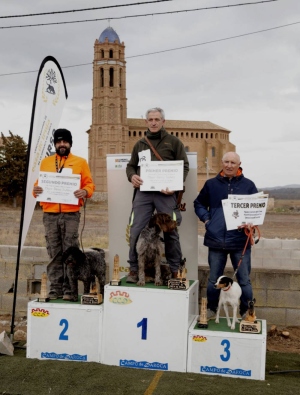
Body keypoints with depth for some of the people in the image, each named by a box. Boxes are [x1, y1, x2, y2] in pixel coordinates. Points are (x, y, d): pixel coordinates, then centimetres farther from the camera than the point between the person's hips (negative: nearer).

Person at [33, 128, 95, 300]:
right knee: (54, 253, 4)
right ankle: (55, 288, 9)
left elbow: (90, 184, 5)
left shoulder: (80, 162, 10)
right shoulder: (46, 162, 17)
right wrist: (36, 189, -6)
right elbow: (39, 183, 16)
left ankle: (69, 289, 2)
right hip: (50, 214, 2)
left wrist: (85, 191, -16)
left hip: (71, 214, -2)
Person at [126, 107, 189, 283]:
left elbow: (184, 166, 3)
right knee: (136, 231, -2)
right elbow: (131, 166, 23)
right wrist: (132, 176, -1)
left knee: (171, 232, 1)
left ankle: (175, 271, 13)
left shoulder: (174, 142, 7)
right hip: (143, 193, 3)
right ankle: (134, 269, 10)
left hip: (166, 194, -3)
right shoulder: (140, 144, 17)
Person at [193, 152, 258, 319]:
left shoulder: (248, 185, 2)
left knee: (244, 280, 6)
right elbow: (199, 203, 17)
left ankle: (247, 313, 22)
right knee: (214, 279, 14)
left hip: (240, 241, -1)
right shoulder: (211, 184, 7)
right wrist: (206, 219, 1)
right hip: (216, 240, 2)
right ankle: (211, 310, 31)